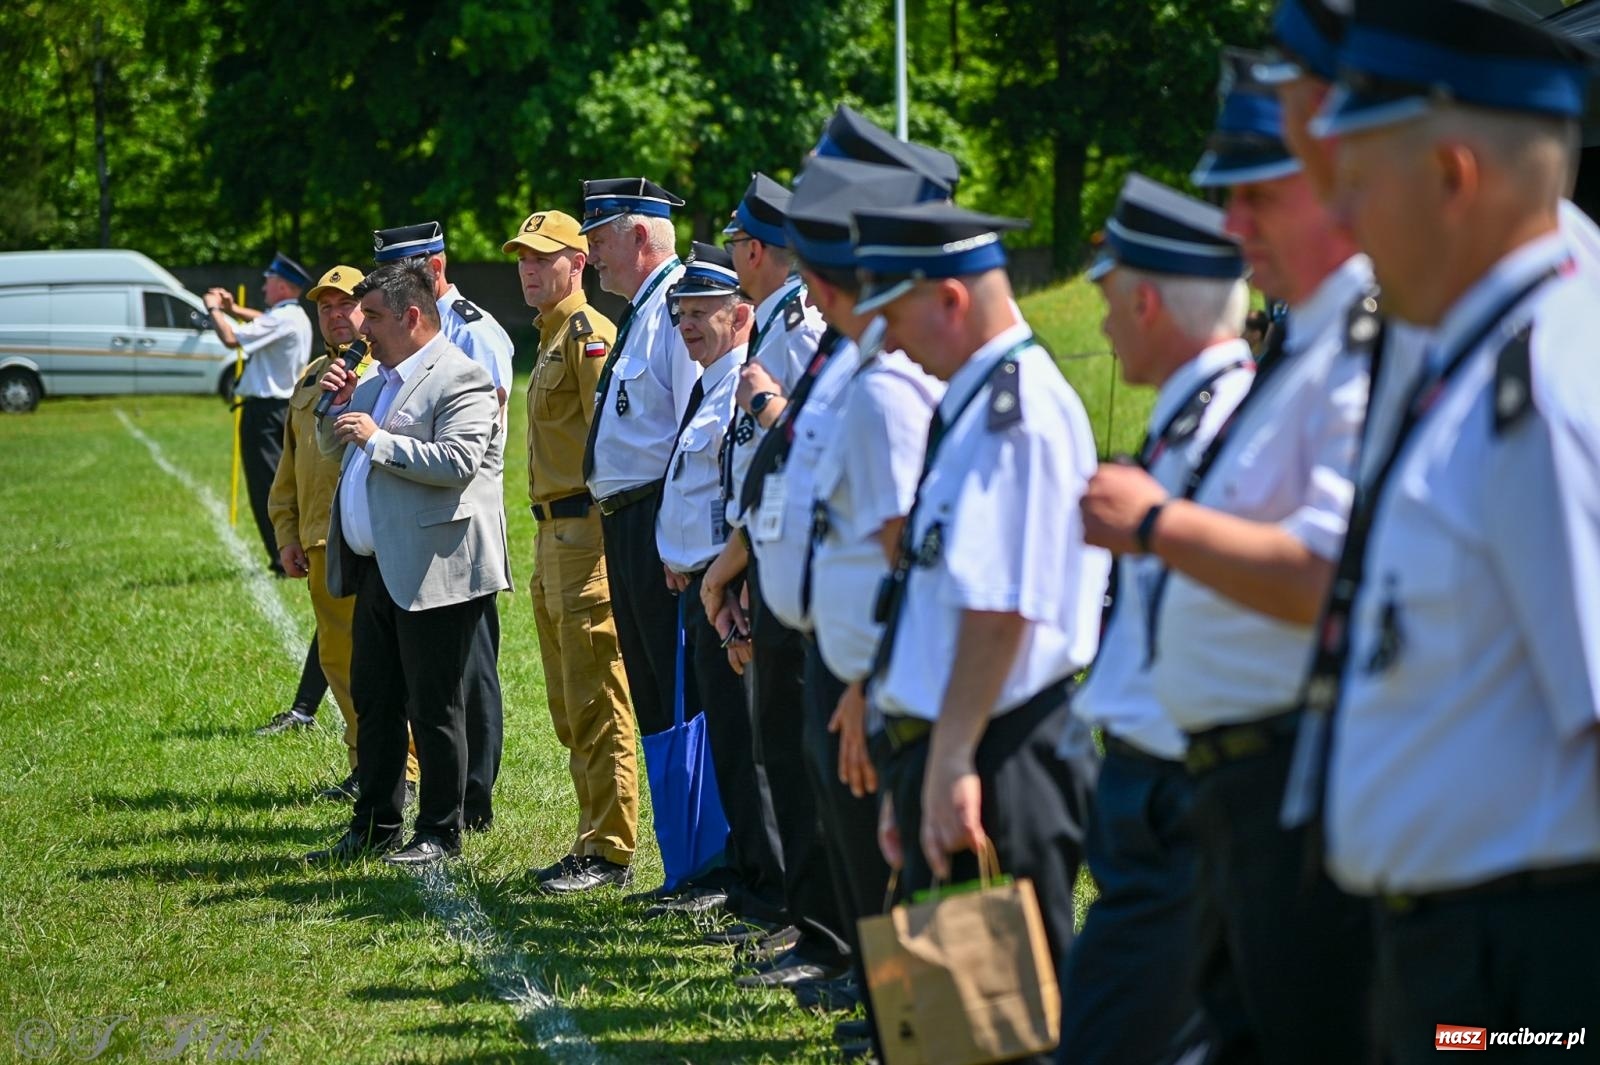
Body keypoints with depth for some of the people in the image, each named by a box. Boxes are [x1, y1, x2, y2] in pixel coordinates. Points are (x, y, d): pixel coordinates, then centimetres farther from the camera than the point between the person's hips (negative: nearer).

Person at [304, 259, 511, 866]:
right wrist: (338, 406, 8)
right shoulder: (378, 380, 19)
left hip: (433, 574, -10)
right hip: (378, 570, 10)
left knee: (433, 709, -2)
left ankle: (440, 835, 7)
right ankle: (375, 829, 24)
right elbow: (331, 446, 29)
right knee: (373, 702, 14)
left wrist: (379, 439, -21)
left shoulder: (459, 380, -11)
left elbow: (459, 462, -23)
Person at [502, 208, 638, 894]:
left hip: (587, 537, -11)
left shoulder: (589, 334, -11)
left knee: (598, 706, -7)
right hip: (553, 536, 11)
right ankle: (594, 841, 20)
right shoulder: (551, 337, 19)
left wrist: (606, 528, -23)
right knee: (570, 709, 14)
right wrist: (550, 534, 21)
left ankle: (610, 853, -4)